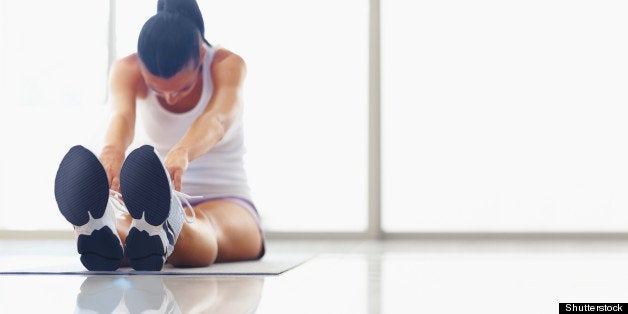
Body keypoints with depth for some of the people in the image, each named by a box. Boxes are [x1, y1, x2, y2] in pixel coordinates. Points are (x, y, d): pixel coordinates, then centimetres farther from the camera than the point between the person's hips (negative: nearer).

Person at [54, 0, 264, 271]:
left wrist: (182, 153, -59)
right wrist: (113, 149, -57)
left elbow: (219, 119, -35)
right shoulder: (127, 70, -8)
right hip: (159, 202, 2)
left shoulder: (228, 65, -13)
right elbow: (121, 116, -31)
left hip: (228, 202, -2)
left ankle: (165, 230, -75)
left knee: (205, 225, -41)